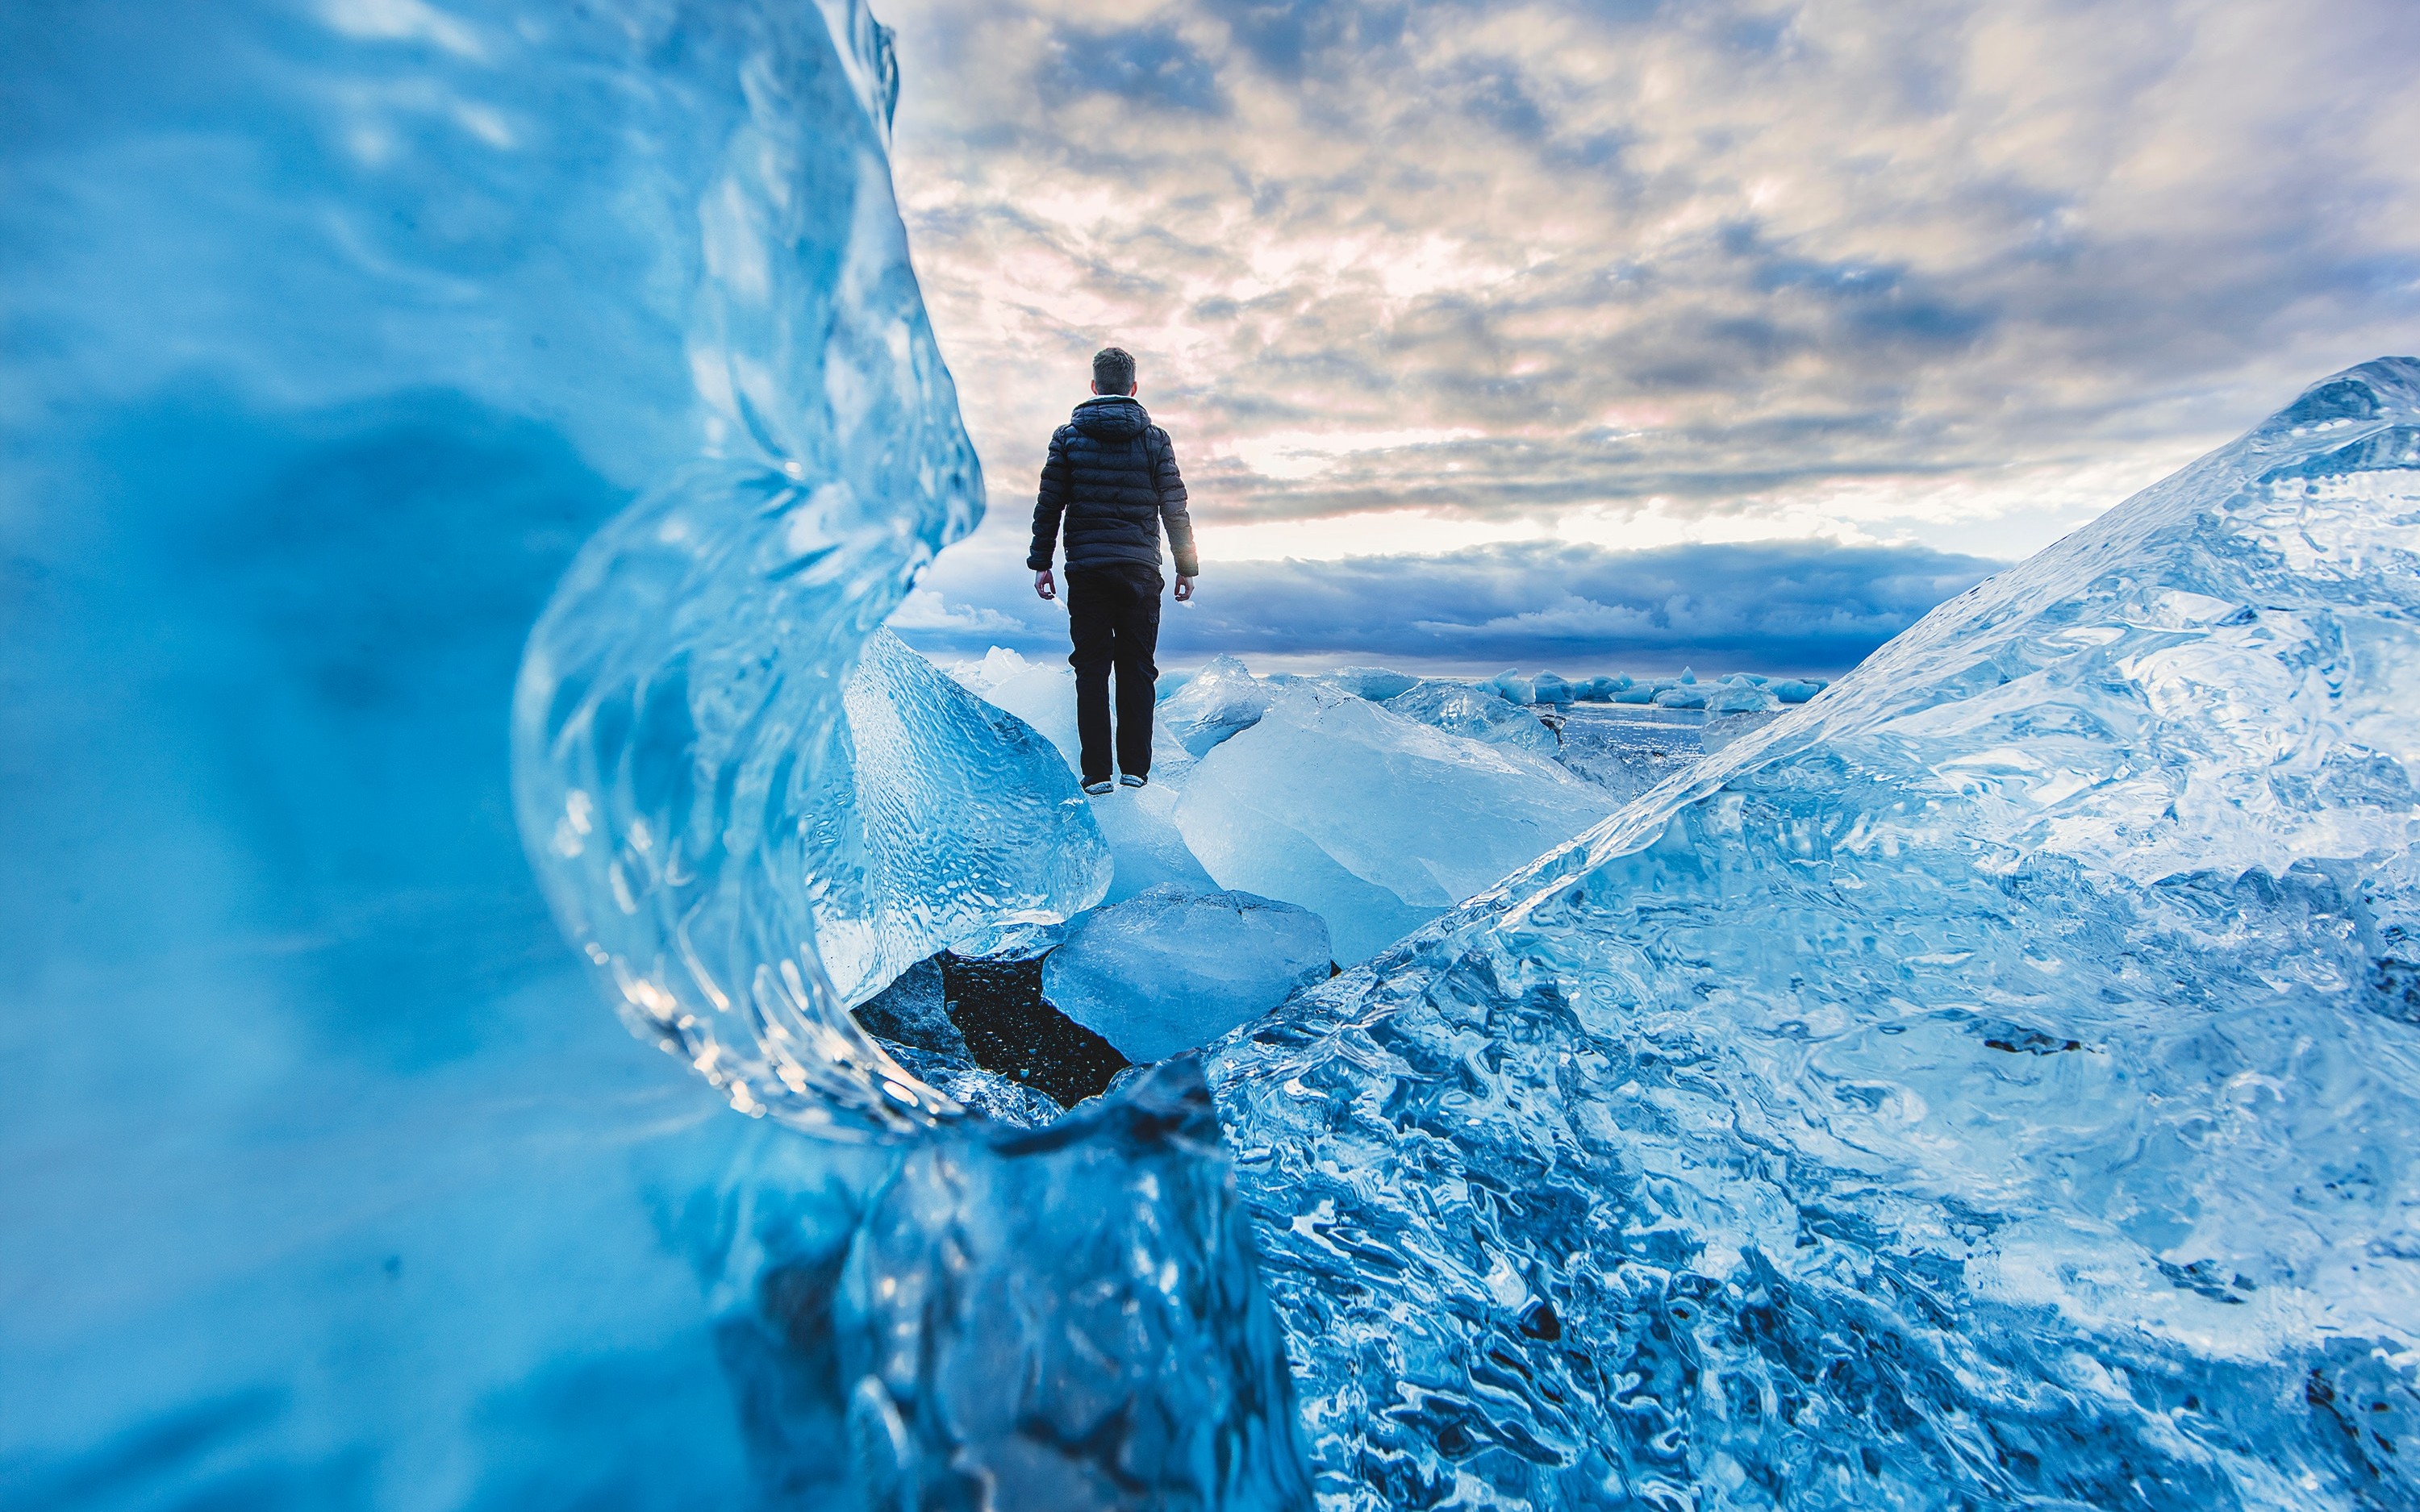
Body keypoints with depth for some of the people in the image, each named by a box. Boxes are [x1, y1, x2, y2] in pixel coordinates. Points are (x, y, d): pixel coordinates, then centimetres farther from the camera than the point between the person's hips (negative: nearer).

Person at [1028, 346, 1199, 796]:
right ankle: (1135, 769, 7)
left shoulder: (1068, 436, 6)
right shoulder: (1154, 439, 5)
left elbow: (1048, 504, 3)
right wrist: (1187, 567, 9)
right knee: (1136, 669, 7)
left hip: (1086, 569, 0)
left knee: (1092, 669, 4)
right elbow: (1175, 509, 3)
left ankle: (1097, 774, 2)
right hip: (1140, 570, 0)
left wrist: (1040, 562, 8)